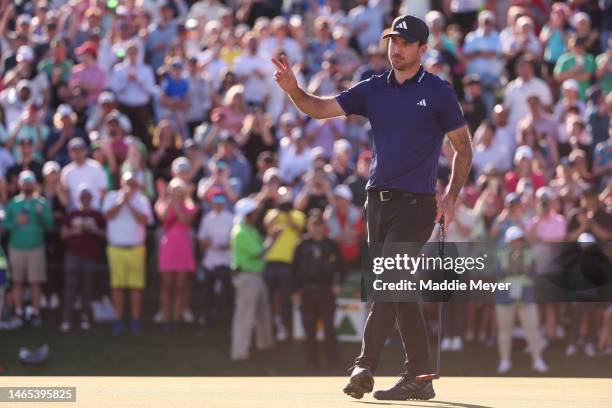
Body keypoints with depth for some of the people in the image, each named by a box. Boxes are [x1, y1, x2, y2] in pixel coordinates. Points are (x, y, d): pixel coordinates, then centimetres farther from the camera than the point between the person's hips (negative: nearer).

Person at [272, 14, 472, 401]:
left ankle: (365, 367, -20)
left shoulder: (438, 91, -3)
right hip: (378, 201, 6)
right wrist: (294, 90, -20)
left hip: (416, 205, -6)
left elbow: (463, 146, 2)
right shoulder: (373, 89, 9)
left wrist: (451, 196, -6)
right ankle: (420, 377, 14)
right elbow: (322, 108, 0)